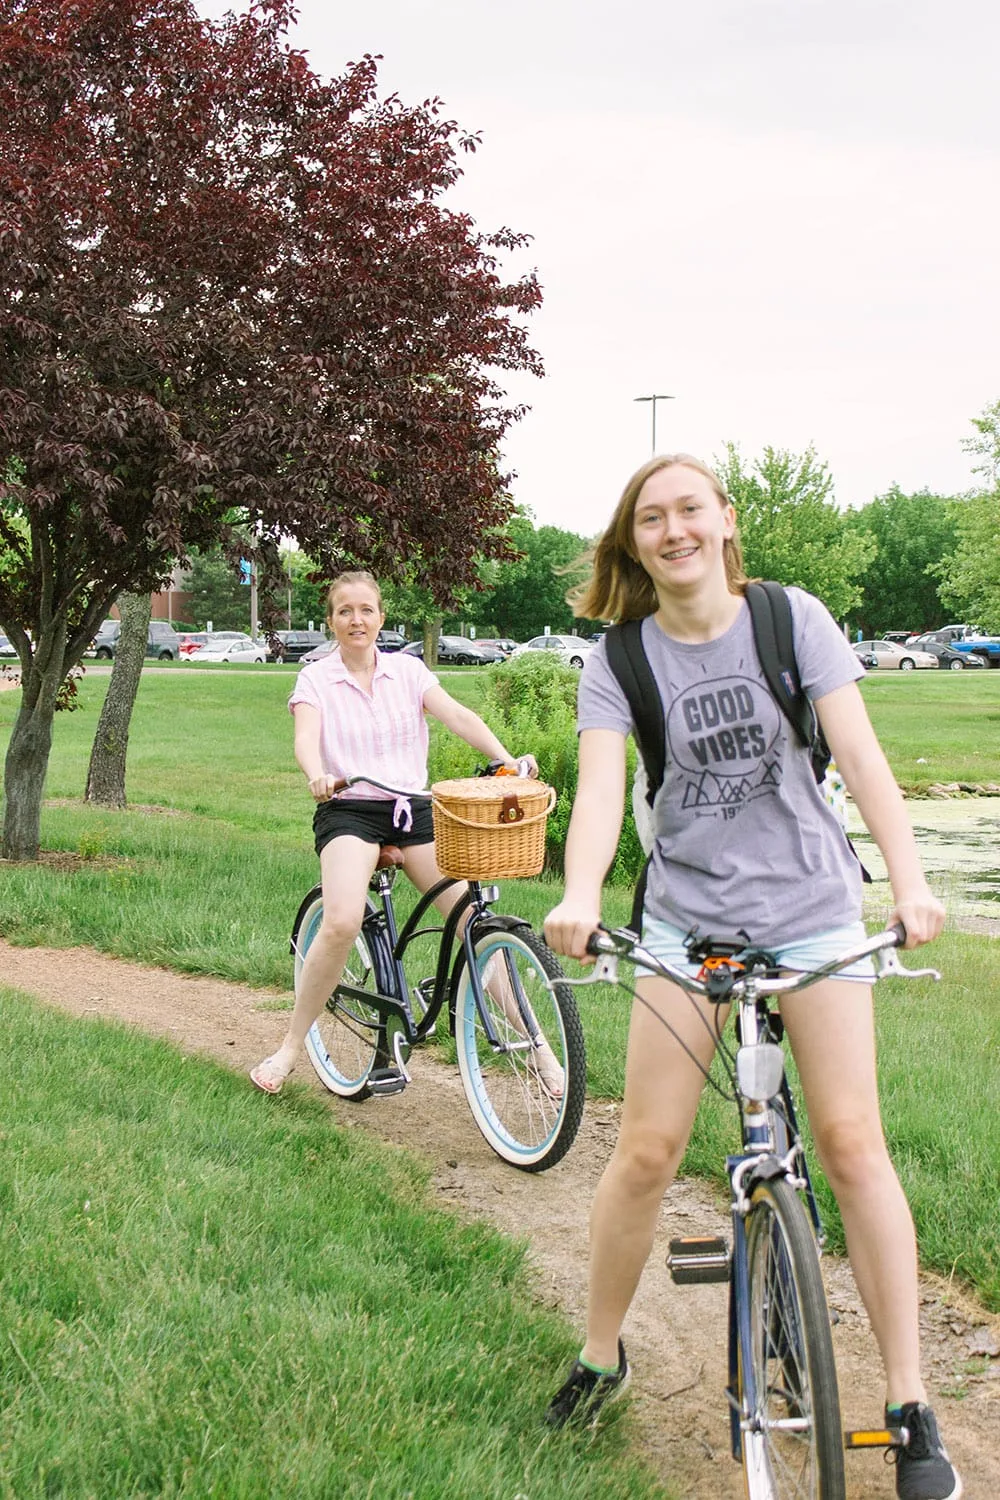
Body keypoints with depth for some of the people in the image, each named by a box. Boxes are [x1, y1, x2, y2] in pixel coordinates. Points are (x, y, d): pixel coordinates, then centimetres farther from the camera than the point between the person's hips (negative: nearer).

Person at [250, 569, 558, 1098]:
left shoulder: (408, 670, 9)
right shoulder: (315, 679, 4)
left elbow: (457, 716, -5)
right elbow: (306, 738, -13)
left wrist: (506, 759, -23)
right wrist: (318, 776, -36)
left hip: (412, 808, 2)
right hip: (348, 811, -2)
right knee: (341, 923, -28)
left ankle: (536, 1044, -1)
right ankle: (290, 1047, -11)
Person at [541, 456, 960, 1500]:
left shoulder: (792, 619, -4)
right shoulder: (619, 660, -3)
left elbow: (859, 754, -12)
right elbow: (600, 789, -16)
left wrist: (909, 879, -26)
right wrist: (578, 899, -35)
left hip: (812, 909, -1)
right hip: (687, 918, 1)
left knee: (850, 1141, -6)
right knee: (646, 1151, -1)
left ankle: (910, 1406, 6)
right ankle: (600, 1358, 22)